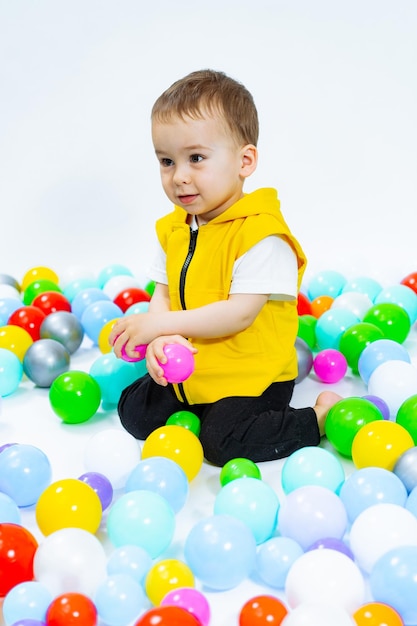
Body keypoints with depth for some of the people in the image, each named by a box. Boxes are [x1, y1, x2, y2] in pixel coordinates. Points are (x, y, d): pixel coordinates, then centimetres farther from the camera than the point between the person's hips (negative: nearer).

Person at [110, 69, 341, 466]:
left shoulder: (261, 233, -22)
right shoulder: (174, 228, 3)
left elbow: (240, 313, -26)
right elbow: (162, 294, 3)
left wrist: (158, 324, -24)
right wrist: (159, 339, -21)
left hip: (251, 376, -7)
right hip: (188, 371, 7)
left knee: (223, 441, -22)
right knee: (134, 411, 6)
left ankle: (322, 416, -2)